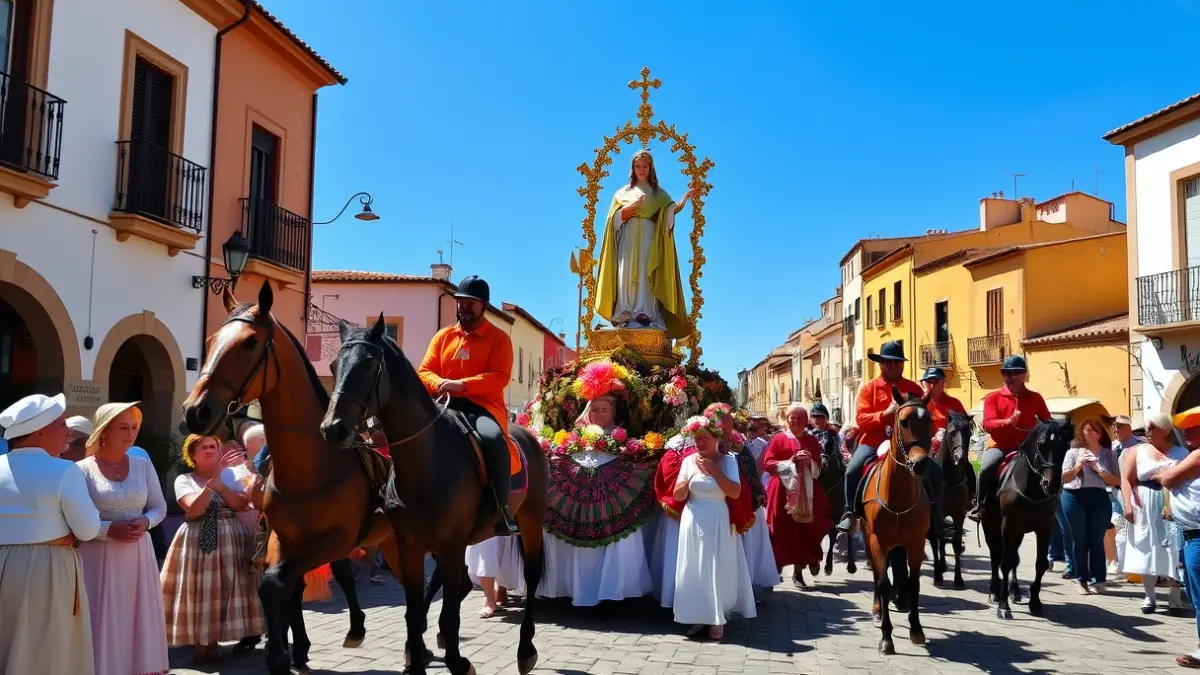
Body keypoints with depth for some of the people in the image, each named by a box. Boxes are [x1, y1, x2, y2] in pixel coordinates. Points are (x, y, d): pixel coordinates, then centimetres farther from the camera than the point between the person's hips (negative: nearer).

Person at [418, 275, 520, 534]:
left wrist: (461, 384, -21)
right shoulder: (444, 335, 16)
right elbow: (424, 371, 12)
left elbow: (500, 377, -9)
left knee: (493, 438, -36)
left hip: (484, 405, -5)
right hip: (446, 405, 5)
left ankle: (502, 510, -27)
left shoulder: (499, 338, 4)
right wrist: (440, 384, -12)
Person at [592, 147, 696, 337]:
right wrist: (630, 208, -9)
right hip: (629, 236, 1)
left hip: (648, 236, -1)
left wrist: (684, 199, -18)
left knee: (645, 274, -12)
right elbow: (615, 216, 8)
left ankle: (644, 314, -19)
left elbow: (671, 209, 0)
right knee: (626, 273, -11)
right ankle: (625, 315, -15)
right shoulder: (623, 192, 18)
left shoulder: (658, 193, 16)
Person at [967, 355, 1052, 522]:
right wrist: (1008, 421, -26)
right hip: (1000, 446, -2)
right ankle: (979, 506, -6)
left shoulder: (1035, 397, 8)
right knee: (986, 469, -27)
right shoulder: (993, 398, 2)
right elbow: (987, 424, -9)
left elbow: (1047, 422, 13)